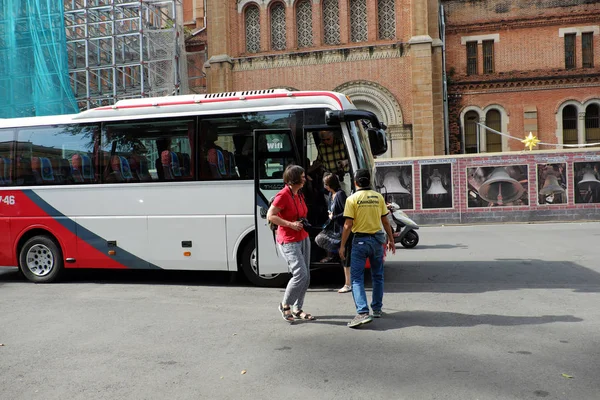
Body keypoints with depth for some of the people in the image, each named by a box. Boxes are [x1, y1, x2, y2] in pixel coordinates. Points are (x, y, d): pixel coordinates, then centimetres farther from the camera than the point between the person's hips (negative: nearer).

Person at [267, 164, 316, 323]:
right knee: (300, 274, -14)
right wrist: (291, 224, -21)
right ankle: (285, 305, 6)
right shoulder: (283, 195, -14)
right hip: (289, 241, -9)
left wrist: (303, 222, 9)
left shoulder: (299, 195, 13)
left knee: (306, 276, 8)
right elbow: (270, 216, -17)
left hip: (303, 238, 9)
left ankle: (297, 309, 20)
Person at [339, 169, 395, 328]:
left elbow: (348, 225, -11)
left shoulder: (352, 199, -8)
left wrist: (342, 245, -4)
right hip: (377, 239, 4)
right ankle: (377, 309, 27)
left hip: (360, 240, -4)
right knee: (377, 276, 18)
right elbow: (385, 221, 5)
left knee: (357, 278, -2)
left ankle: (363, 312, -15)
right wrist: (391, 240, 16)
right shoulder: (378, 197, 2)